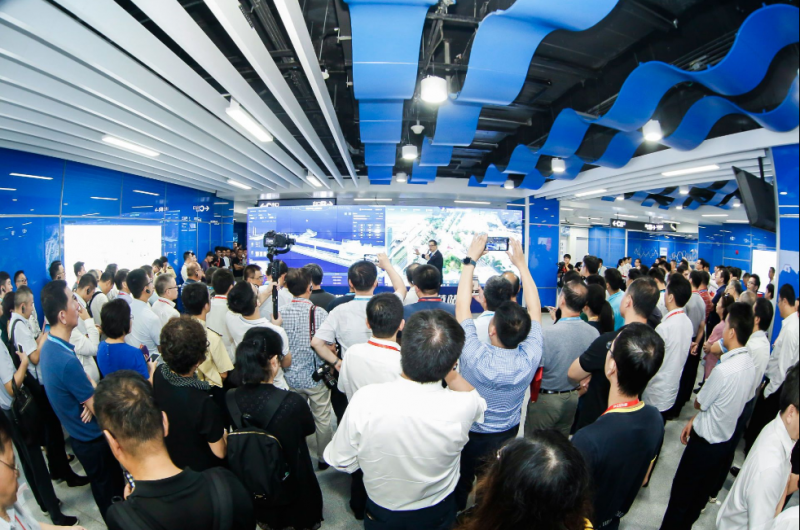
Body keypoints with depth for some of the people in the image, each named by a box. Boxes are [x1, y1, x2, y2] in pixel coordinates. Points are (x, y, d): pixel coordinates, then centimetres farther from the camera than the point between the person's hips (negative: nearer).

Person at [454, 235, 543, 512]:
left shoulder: (475, 356, -36)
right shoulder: (530, 357, -28)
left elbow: (462, 305, -28)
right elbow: (534, 309, -15)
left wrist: (471, 259, -22)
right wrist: (521, 263, -13)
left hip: (469, 437, -2)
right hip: (509, 437, 3)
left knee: (459, 489, 24)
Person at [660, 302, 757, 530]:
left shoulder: (723, 370, -30)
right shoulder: (750, 364, -3)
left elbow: (699, 403, -14)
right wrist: (693, 421, 12)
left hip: (704, 443, -8)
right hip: (724, 441, 8)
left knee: (680, 496, 9)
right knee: (700, 495, 23)